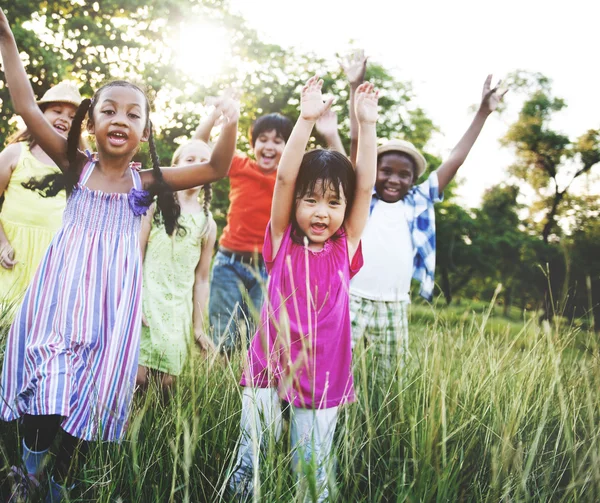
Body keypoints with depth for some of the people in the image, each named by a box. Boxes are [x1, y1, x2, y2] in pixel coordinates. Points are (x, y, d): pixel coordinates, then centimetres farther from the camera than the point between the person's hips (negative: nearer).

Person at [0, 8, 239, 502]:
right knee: (46, 384, -7)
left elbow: (216, 169, -1)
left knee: (90, 396, 7)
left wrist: (231, 123, -17)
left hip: (112, 300, 1)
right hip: (62, 290, -1)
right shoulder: (76, 166, 2)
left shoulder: (146, 182, 2)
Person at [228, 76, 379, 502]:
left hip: (323, 380, 1)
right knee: (253, 465, 3)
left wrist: (367, 125, -10)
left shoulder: (345, 249, 2)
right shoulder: (282, 243, -1)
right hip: (269, 373, -1)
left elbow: (366, 186, -5)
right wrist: (306, 121, -18)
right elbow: (284, 179, -11)